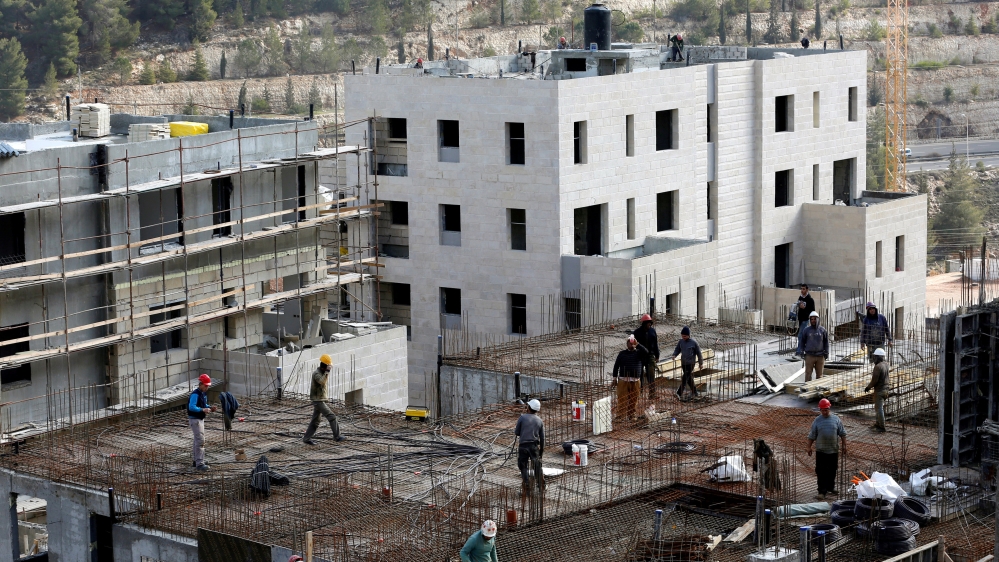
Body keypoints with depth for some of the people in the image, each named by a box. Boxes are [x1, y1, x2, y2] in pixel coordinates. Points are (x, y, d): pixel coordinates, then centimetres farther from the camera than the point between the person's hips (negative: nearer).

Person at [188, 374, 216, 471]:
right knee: (200, 440, -14)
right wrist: (203, 409, -36)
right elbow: (191, 407, -27)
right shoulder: (195, 394, -19)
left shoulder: (204, 393, 11)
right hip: (195, 419, -10)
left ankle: (197, 460, 29)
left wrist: (209, 408, 2)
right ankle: (199, 463, -15)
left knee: (198, 440, 18)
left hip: (200, 419, 10)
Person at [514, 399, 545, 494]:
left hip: (523, 445, -3)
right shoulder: (540, 421, 6)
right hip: (535, 446, 3)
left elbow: (516, 433, -1)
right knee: (537, 466, 12)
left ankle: (527, 486, 0)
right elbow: (542, 438, 9)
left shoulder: (522, 417, -4)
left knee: (523, 466, 7)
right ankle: (541, 486, 12)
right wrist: (542, 450, 19)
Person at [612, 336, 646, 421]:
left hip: (636, 381, 1)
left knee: (634, 400, 4)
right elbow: (616, 366, 9)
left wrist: (638, 344, -11)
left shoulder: (639, 353, 10)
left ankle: (631, 415, 14)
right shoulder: (622, 353, 9)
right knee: (622, 400, -7)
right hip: (623, 381, -1)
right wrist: (615, 379, 3)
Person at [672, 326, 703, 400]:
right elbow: (677, 350, 13)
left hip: (690, 364, -6)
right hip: (683, 363, 6)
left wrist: (701, 363, 5)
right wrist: (674, 355, -10)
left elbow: (698, 353, 0)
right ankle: (694, 392, 25)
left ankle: (679, 393, -14)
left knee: (685, 378, -11)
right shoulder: (681, 342, 5)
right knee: (689, 379, 13)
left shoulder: (693, 342, -8)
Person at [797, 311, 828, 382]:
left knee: (819, 374, 6)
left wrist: (826, 353, 2)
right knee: (808, 373, -4)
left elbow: (826, 342, 7)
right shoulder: (806, 330, 2)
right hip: (809, 356, -1)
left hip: (820, 356, 1)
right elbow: (802, 342, 6)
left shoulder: (822, 330, 4)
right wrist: (801, 351, -2)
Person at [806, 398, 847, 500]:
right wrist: (809, 447, 2)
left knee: (832, 471, 14)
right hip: (821, 451, -2)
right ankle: (822, 492, -8)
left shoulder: (836, 419, 1)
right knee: (821, 472, -7)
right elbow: (812, 436, 4)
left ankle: (830, 488, 31)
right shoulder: (817, 421, -1)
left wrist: (844, 446, 3)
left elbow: (842, 433, 6)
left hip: (834, 450, 2)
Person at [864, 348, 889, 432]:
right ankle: (877, 424, 32)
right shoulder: (885, 364, 4)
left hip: (879, 390, -9)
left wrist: (868, 388, -6)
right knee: (877, 407, 22)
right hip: (885, 388, 9)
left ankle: (882, 427, 7)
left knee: (879, 409, 0)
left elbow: (874, 380, -21)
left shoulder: (878, 367, -24)